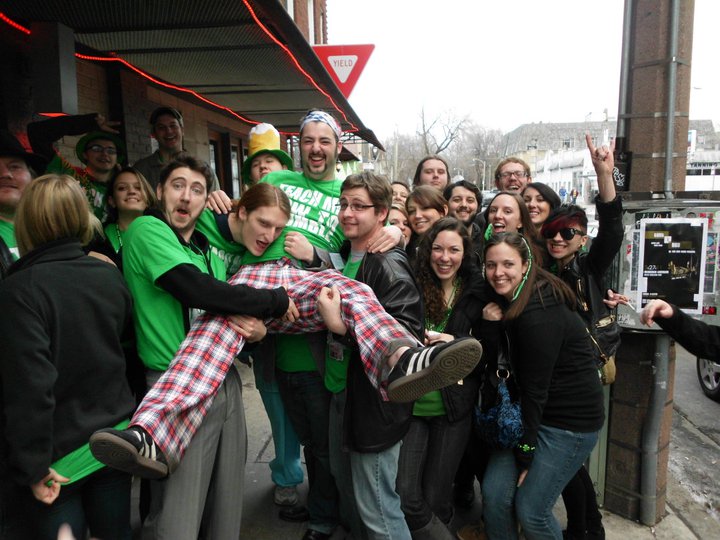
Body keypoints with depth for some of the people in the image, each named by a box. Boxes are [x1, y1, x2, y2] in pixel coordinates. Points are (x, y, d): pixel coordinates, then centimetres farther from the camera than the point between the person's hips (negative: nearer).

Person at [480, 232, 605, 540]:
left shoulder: (539, 313, -23)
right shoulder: (505, 301, 3)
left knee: (530, 510, -1)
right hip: (528, 411, 7)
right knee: (494, 493, 1)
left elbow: (535, 388, -20)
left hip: (570, 419, -7)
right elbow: (495, 365, 3)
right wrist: (491, 326, -15)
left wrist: (525, 457, -12)